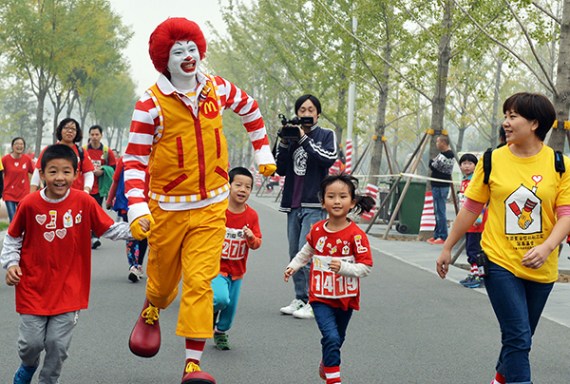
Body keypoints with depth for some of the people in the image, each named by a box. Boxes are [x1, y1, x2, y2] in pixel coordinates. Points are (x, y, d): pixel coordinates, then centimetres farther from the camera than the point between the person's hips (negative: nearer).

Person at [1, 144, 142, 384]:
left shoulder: (84, 202, -8)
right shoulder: (29, 204, -8)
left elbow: (110, 229, -3)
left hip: (68, 289, 0)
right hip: (33, 286, 0)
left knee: (58, 344, 2)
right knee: (31, 342, 5)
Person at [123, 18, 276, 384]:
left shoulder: (217, 88, 0)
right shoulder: (151, 104, -12)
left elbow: (250, 109, 21)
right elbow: (135, 160, -11)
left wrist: (263, 153, 20)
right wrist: (137, 209, -23)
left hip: (211, 206, 2)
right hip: (167, 207, -1)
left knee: (200, 281, -8)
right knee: (163, 278, 14)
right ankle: (150, 314, 51)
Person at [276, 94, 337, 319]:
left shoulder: (326, 135, 5)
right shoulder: (292, 136, 14)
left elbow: (330, 158, -13)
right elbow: (281, 169, 9)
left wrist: (304, 140, -15)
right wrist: (284, 144, -4)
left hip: (314, 204, -5)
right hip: (293, 204, 5)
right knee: (295, 254, 7)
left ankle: (313, 302, -12)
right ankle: (300, 299, 14)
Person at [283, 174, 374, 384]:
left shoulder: (356, 235, -16)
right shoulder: (317, 230, -4)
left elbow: (365, 266, -17)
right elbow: (307, 251, 17)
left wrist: (343, 267, -31)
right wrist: (293, 266, 6)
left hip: (345, 297, 0)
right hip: (320, 296, 0)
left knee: (336, 339, 20)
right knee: (331, 337, -17)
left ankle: (326, 366, 49)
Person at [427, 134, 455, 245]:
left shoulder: (444, 156, -18)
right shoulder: (450, 154, 14)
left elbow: (432, 166, -14)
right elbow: (433, 167, 19)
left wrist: (432, 161, 3)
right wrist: (433, 162, 2)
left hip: (440, 186, -10)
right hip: (439, 185, 10)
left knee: (440, 211, -7)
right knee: (438, 211, 13)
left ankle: (443, 236, -4)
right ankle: (437, 235, 19)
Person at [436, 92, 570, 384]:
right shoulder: (492, 161, -3)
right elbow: (471, 207, 5)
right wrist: (447, 248, 10)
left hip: (541, 268, 2)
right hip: (500, 262, -2)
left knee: (520, 337, 17)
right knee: (518, 337, -10)